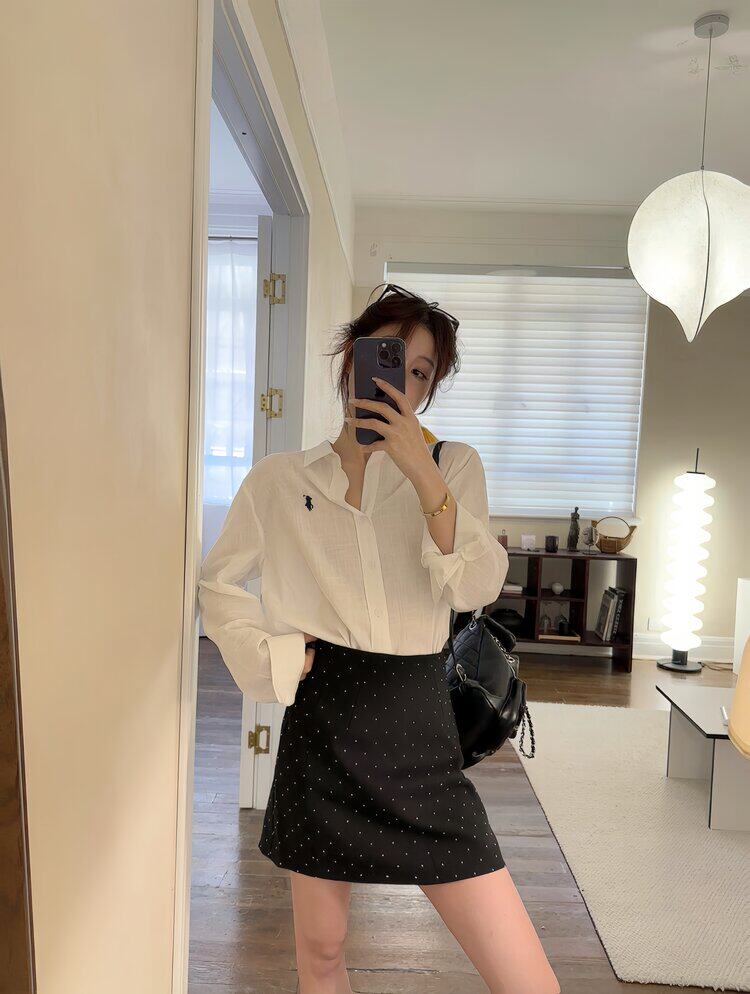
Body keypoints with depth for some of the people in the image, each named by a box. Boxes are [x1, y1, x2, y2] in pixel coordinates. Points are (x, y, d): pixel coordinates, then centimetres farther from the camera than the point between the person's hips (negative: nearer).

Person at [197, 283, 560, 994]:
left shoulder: (453, 465, 2)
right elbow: (218, 581, 12)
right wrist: (273, 654, -2)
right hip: (320, 727, 1)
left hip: (418, 729, 0)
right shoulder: (278, 479, 4)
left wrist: (424, 474, -21)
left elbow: (475, 590, -11)